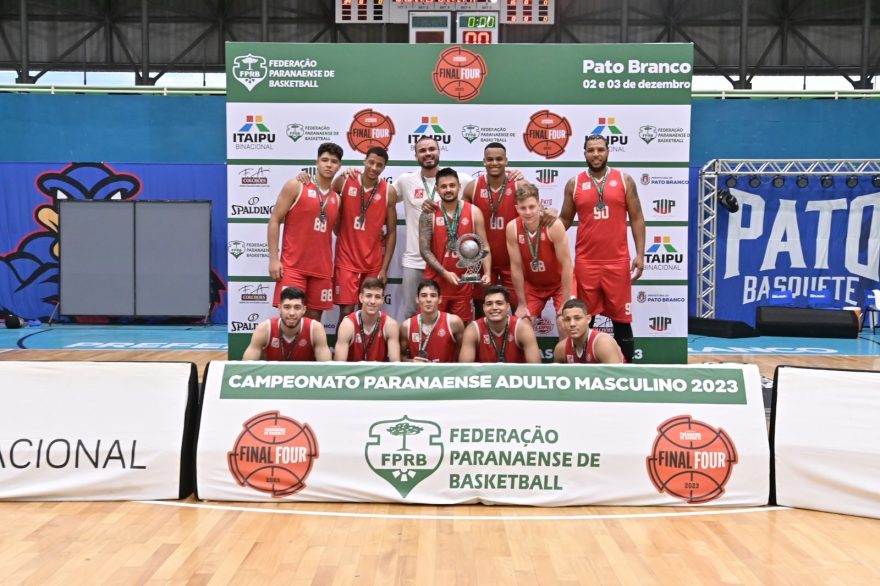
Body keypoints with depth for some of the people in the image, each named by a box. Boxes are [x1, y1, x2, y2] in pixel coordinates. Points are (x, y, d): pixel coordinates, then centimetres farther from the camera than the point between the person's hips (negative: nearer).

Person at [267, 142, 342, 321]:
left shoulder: (336, 199, 13)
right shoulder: (296, 186, 0)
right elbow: (274, 221, -3)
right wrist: (273, 258, -9)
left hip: (322, 269, 4)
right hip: (293, 266, -4)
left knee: (314, 318, 7)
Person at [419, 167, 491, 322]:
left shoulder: (473, 212, 1)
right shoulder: (428, 214, -2)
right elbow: (425, 250, -6)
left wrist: (487, 272, -14)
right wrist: (445, 273, -16)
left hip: (464, 281, 1)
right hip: (436, 281, -1)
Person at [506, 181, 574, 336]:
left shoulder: (554, 225, -28)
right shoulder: (512, 228, -21)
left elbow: (566, 264, -23)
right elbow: (516, 267, -14)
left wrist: (566, 303, -22)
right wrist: (522, 304, -9)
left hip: (560, 282, -3)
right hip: (532, 284, 3)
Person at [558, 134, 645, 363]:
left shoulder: (624, 180, 4)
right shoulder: (574, 183, 6)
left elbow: (636, 218, 4)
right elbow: (565, 219, 11)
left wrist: (640, 254, -3)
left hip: (617, 261, -1)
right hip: (585, 261, 1)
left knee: (621, 318, 5)